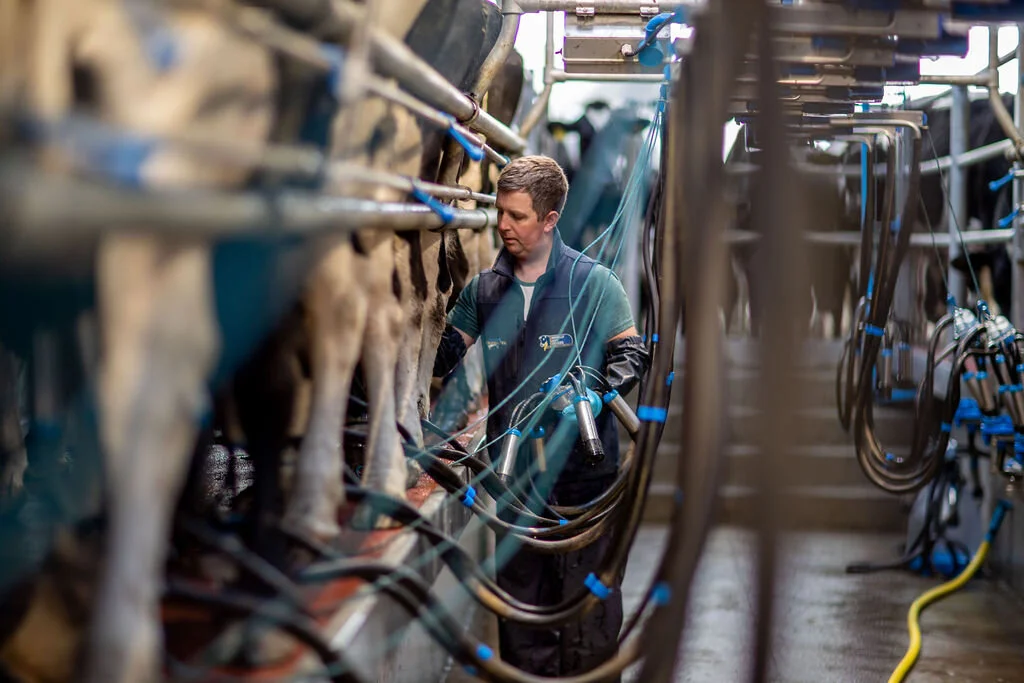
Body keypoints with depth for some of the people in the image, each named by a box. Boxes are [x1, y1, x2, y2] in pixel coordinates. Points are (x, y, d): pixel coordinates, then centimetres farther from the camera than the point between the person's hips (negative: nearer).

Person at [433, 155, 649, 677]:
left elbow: (632, 351, 0)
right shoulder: (484, 290, 7)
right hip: (515, 472, 4)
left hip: (583, 470, -4)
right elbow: (444, 352, 12)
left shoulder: (593, 283, -3)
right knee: (520, 595, 11)